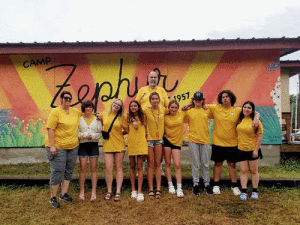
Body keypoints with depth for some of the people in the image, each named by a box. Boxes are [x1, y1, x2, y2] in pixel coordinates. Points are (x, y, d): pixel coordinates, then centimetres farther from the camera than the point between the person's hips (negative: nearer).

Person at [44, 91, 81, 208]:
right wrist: (52, 146, -19)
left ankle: (64, 194, 26)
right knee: (57, 171, -2)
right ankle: (53, 198, 12)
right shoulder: (55, 112, -9)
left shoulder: (76, 112, 9)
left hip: (73, 146, 6)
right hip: (58, 146, -6)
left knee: (68, 171, 12)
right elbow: (51, 129, -13)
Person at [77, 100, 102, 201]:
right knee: (83, 168, 0)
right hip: (83, 145, 0)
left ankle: (94, 192, 9)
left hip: (94, 145, 0)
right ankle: (82, 191, 13)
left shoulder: (97, 119, 7)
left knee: (93, 169, 2)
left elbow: (100, 133, 4)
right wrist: (85, 135, -15)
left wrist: (93, 136, -13)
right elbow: (77, 133, 0)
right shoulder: (79, 119, 6)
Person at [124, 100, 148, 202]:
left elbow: (146, 128, 11)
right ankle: (133, 190, 18)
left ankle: (139, 191, 0)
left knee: (139, 167, -3)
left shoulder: (143, 117, 7)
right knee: (132, 167, 8)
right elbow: (127, 130, 5)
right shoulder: (129, 118, 9)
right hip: (131, 143, 2)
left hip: (141, 143, -2)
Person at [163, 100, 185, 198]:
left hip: (177, 142, 0)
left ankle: (179, 188, 1)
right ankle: (170, 185, 19)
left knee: (177, 165, -4)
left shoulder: (182, 114, 1)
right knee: (167, 163, 6)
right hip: (167, 140, 0)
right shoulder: (165, 116, -4)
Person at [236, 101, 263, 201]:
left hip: (253, 150, -3)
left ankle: (255, 191, 21)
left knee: (254, 171, 9)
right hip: (241, 149, 3)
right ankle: (243, 192, 9)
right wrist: (237, 144, 6)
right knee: (243, 171, 4)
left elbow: (260, 136, -8)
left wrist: (256, 149, -12)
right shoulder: (240, 120, 6)